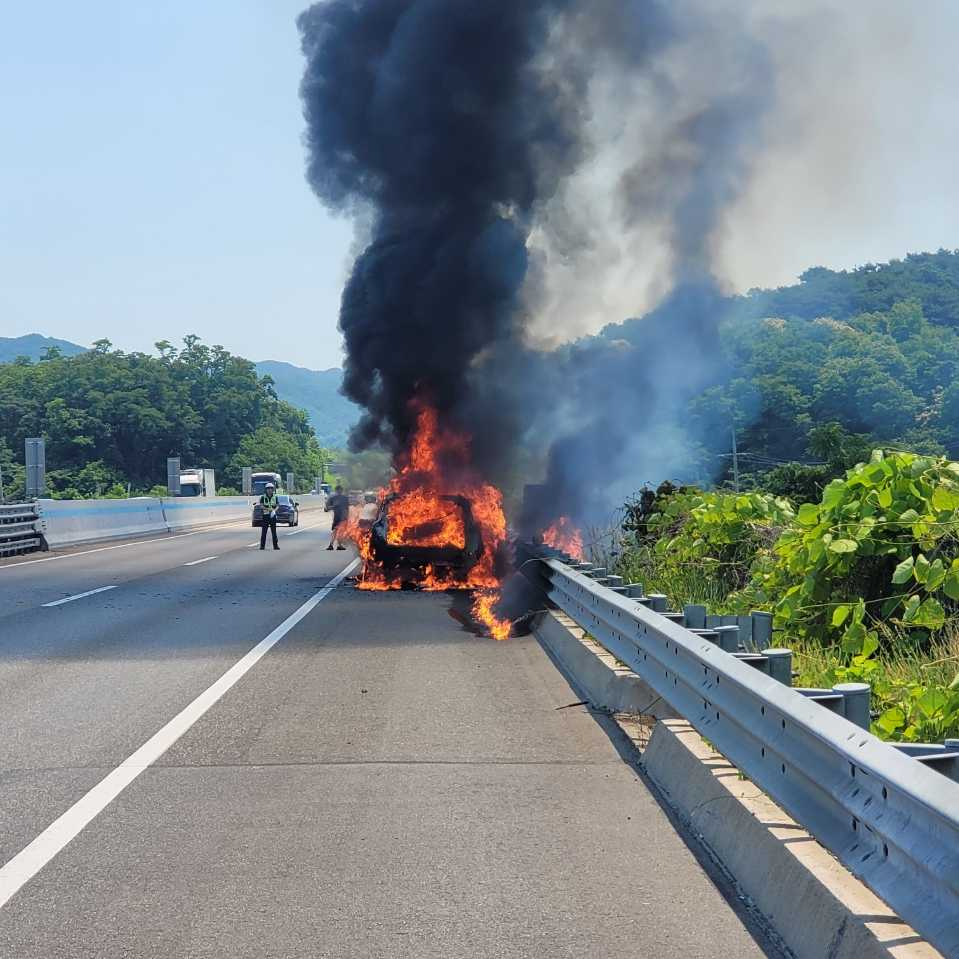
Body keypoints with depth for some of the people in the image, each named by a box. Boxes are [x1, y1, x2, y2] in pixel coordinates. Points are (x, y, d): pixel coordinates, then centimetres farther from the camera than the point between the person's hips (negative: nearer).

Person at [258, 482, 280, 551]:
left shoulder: (275, 497, 6)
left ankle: (275, 545, 6)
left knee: (274, 531, 3)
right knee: (264, 531, -2)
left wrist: (274, 510, -17)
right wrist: (268, 509, -23)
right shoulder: (263, 497, 0)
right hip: (265, 516, -2)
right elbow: (261, 506, -8)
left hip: (273, 516, 2)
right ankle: (262, 545, 2)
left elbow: (277, 506, 5)